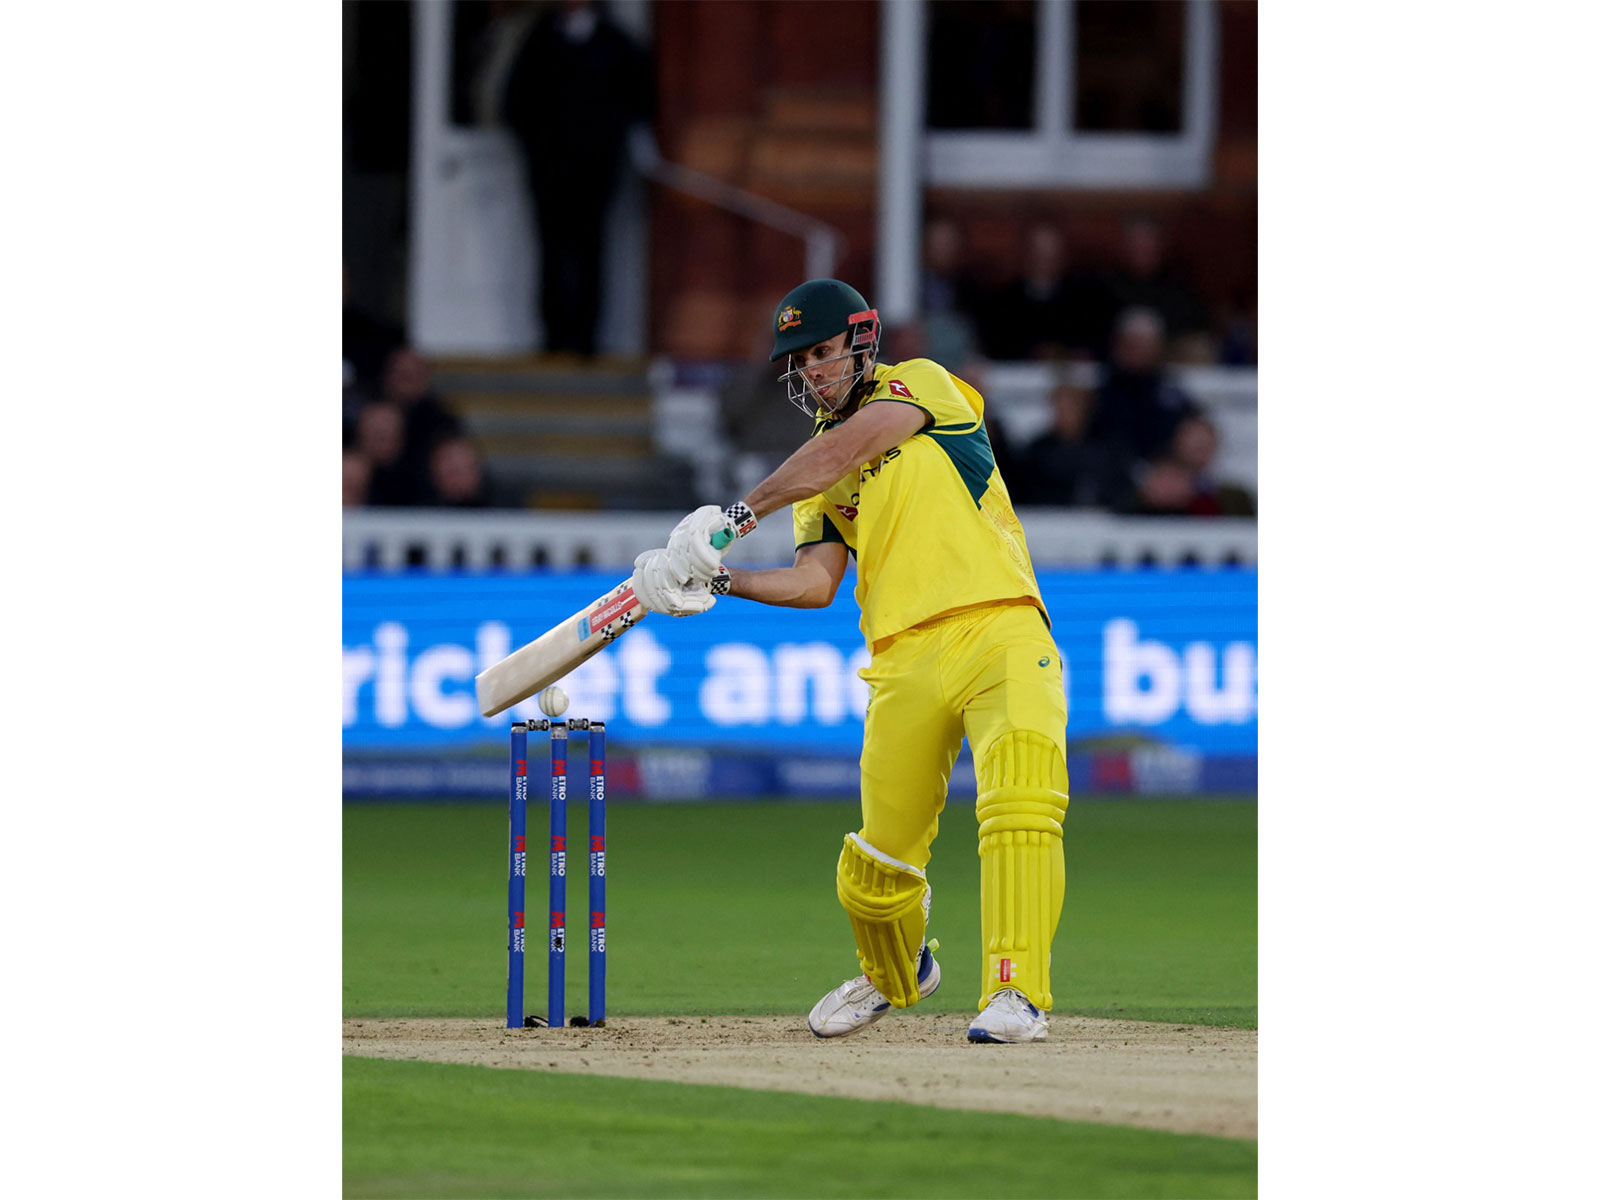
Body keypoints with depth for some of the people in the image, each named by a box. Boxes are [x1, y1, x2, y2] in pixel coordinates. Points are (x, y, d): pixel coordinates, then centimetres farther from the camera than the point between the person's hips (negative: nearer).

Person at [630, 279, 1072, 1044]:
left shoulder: (922, 384, 8)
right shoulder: (817, 472, 22)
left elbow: (846, 448, -11)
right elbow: (814, 582, 7)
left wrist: (738, 516, -15)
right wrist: (718, 581, -10)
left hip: (999, 631, -5)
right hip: (906, 660, 5)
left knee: (1021, 802, -27)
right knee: (876, 865, 1)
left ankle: (1017, 994, -26)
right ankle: (895, 974, 32)